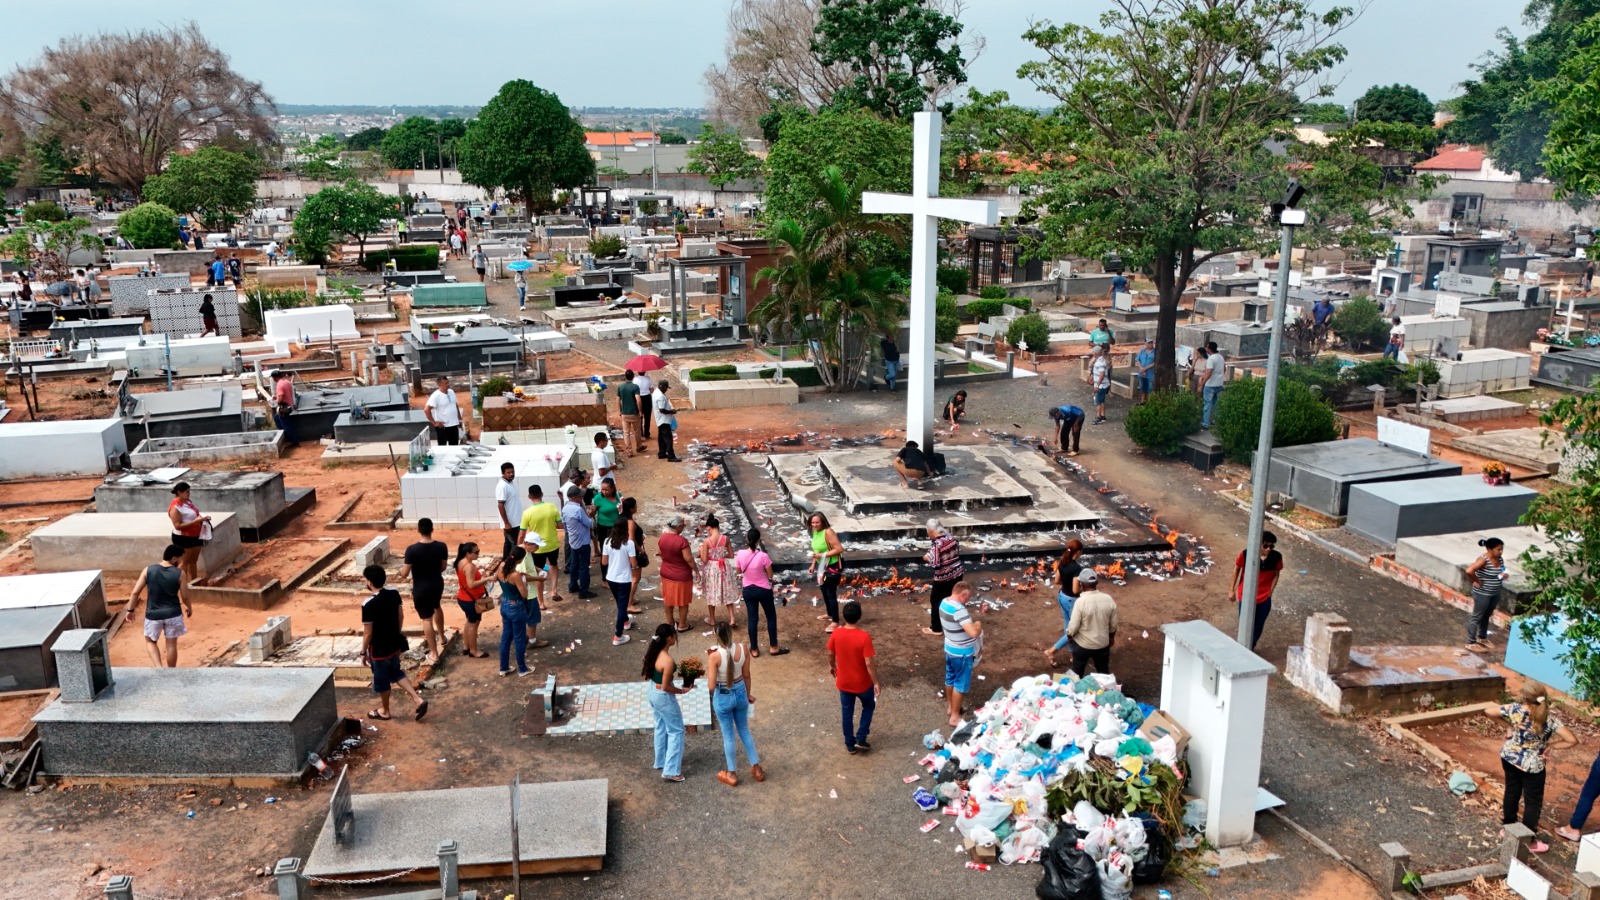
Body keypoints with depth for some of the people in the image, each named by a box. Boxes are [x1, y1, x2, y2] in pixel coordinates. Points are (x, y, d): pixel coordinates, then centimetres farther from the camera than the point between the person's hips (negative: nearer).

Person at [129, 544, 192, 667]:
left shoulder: (148, 570, -8)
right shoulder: (179, 573, -11)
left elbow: (135, 592, -7)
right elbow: (185, 596, -4)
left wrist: (130, 610, 7)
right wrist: (189, 608, 15)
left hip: (153, 614, 1)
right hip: (173, 614, -1)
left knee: (150, 641, 22)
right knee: (171, 644, 13)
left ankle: (159, 667, 5)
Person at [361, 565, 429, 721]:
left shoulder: (368, 604, -27)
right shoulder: (394, 593, -8)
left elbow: (367, 633, -20)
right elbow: (401, 616, 5)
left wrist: (363, 652, -6)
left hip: (379, 649, -6)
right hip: (395, 644, 6)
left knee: (382, 680, 15)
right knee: (396, 673, 25)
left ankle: (384, 711, 34)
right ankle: (418, 700, 18)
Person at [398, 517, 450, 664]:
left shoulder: (412, 550, -22)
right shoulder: (442, 546, -12)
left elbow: (404, 574, -16)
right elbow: (443, 567, 2)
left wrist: (401, 569, 7)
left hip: (421, 588, -4)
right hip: (437, 584, 4)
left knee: (427, 619, 4)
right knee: (436, 608, 32)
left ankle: (434, 654, 7)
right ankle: (441, 637, 49)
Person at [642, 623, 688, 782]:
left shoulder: (653, 651, -7)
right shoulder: (668, 661, -32)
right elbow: (666, 687, -24)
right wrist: (681, 690, -10)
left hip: (653, 692, 8)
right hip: (664, 697, -8)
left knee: (661, 728, 26)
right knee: (676, 731, 7)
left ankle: (660, 761, 41)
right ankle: (671, 771, 9)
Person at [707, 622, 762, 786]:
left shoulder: (714, 655, -27)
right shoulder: (743, 649, -15)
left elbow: (712, 686, -20)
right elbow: (746, 675, -1)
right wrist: (749, 694, 15)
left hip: (723, 697, -4)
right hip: (740, 692, 4)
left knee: (728, 736, 15)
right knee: (744, 731, 24)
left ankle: (731, 775, 32)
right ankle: (756, 768, 35)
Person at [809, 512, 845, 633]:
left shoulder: (828, 532, -25)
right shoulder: (815, 531, 1)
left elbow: (839, 549, -27)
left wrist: (822, 555, -29)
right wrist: (813, 564, 13)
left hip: (832, 566, -9)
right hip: (822, 566, 9)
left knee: (831, 593, -6)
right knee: (824, 590, 23)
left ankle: (835, 622, 1)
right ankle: (829, 614, 42)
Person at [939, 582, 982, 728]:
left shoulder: (944, 602, -3)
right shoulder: (959, 610, -32)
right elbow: (973, 633, -36)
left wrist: (971, 622, 2)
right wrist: (978, 625, -16)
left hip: (949, 649, 9)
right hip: (962, 653, -9)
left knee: (950, 679, 23)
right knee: (960, 683, 7)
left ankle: (951, 707, 42)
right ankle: (955, 717, 17)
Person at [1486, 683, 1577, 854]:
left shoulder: (1514, 709, -19)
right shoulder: (1549, 721, -24)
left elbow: (1489, 710, -6)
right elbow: (1573, 741, -26)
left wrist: (1492, 705, 17)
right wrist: (1552, 746, -12)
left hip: (1509, 758, 4)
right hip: (1532, 766, -3)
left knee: (1511, 793, 23)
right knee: (1533, 802, 13)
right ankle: (1529, 841, 22)